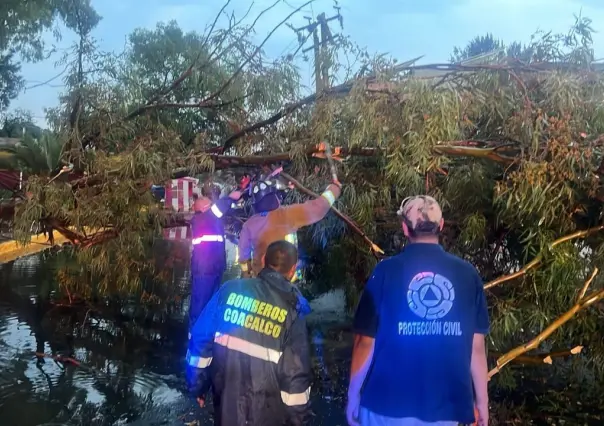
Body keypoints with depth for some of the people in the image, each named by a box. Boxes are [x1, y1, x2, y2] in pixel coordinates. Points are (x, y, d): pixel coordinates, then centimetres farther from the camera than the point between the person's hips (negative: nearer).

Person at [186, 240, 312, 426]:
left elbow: (200, 338, -2)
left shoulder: (231, 289, -4)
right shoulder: (295, 308, -10)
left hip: (226, 403, 2)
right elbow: (296, 370, -12)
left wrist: (197, 385, 9)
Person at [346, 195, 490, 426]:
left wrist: (353, 395, 7)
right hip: (444, 405, 2)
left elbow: (366, 342, -5)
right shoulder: (468, 274, -3)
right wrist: (482, 401, 12)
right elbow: (476, 346, 0)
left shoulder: (386, 271, -8)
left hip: (388, 403, -2)